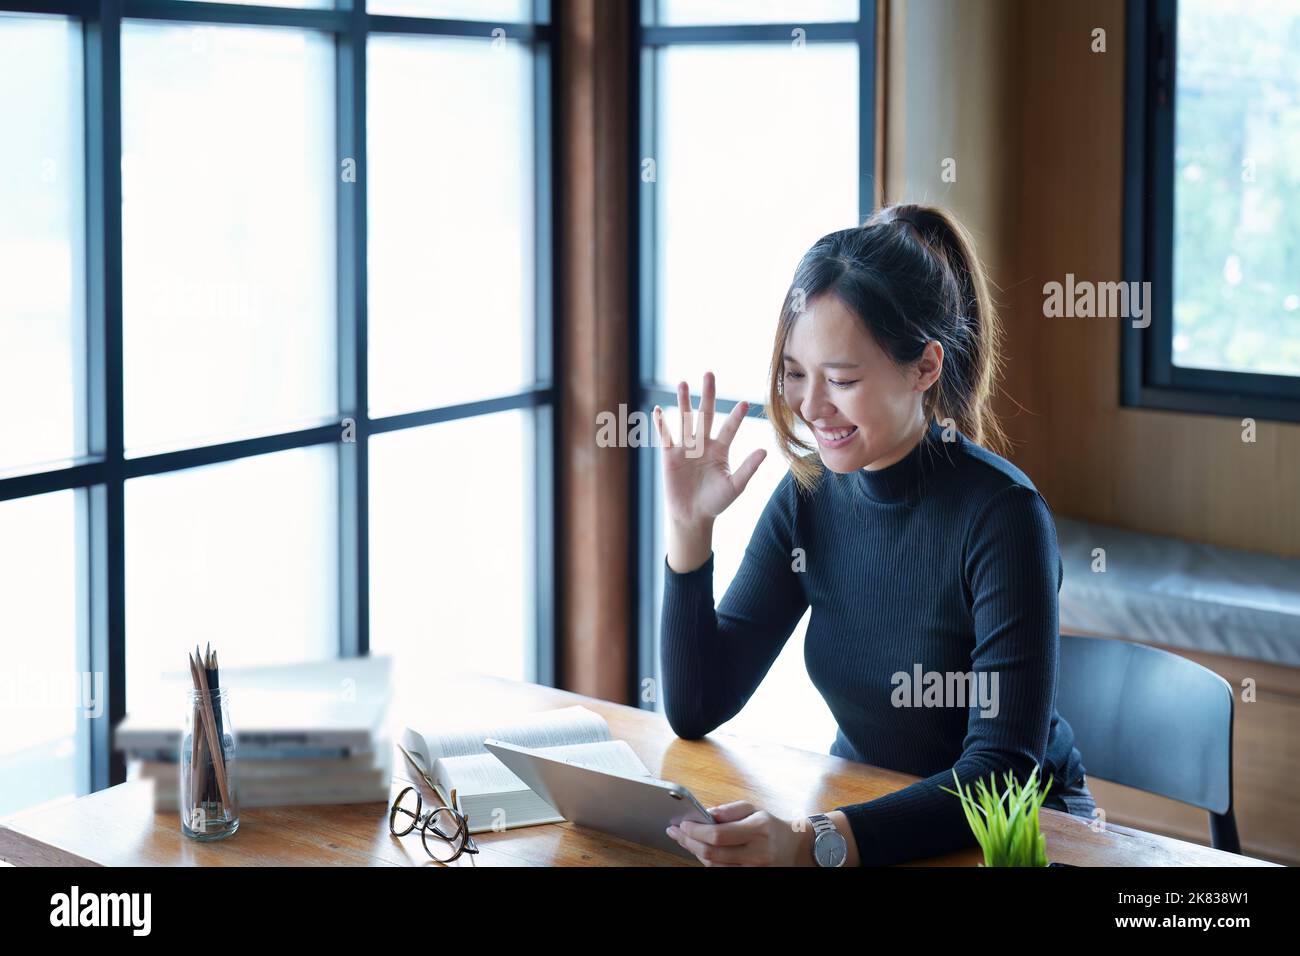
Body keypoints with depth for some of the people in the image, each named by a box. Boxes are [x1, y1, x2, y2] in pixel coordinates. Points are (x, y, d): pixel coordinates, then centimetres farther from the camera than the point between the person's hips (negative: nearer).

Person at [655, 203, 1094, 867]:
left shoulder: (1001, 516, -19)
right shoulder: (810, 496, -3)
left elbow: (1002, 770, -25)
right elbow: (695, 711, -1)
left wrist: (818, 842, -37)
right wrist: (689, 527, -12)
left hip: (1016, 831, -5)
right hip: (864, 810, 5)